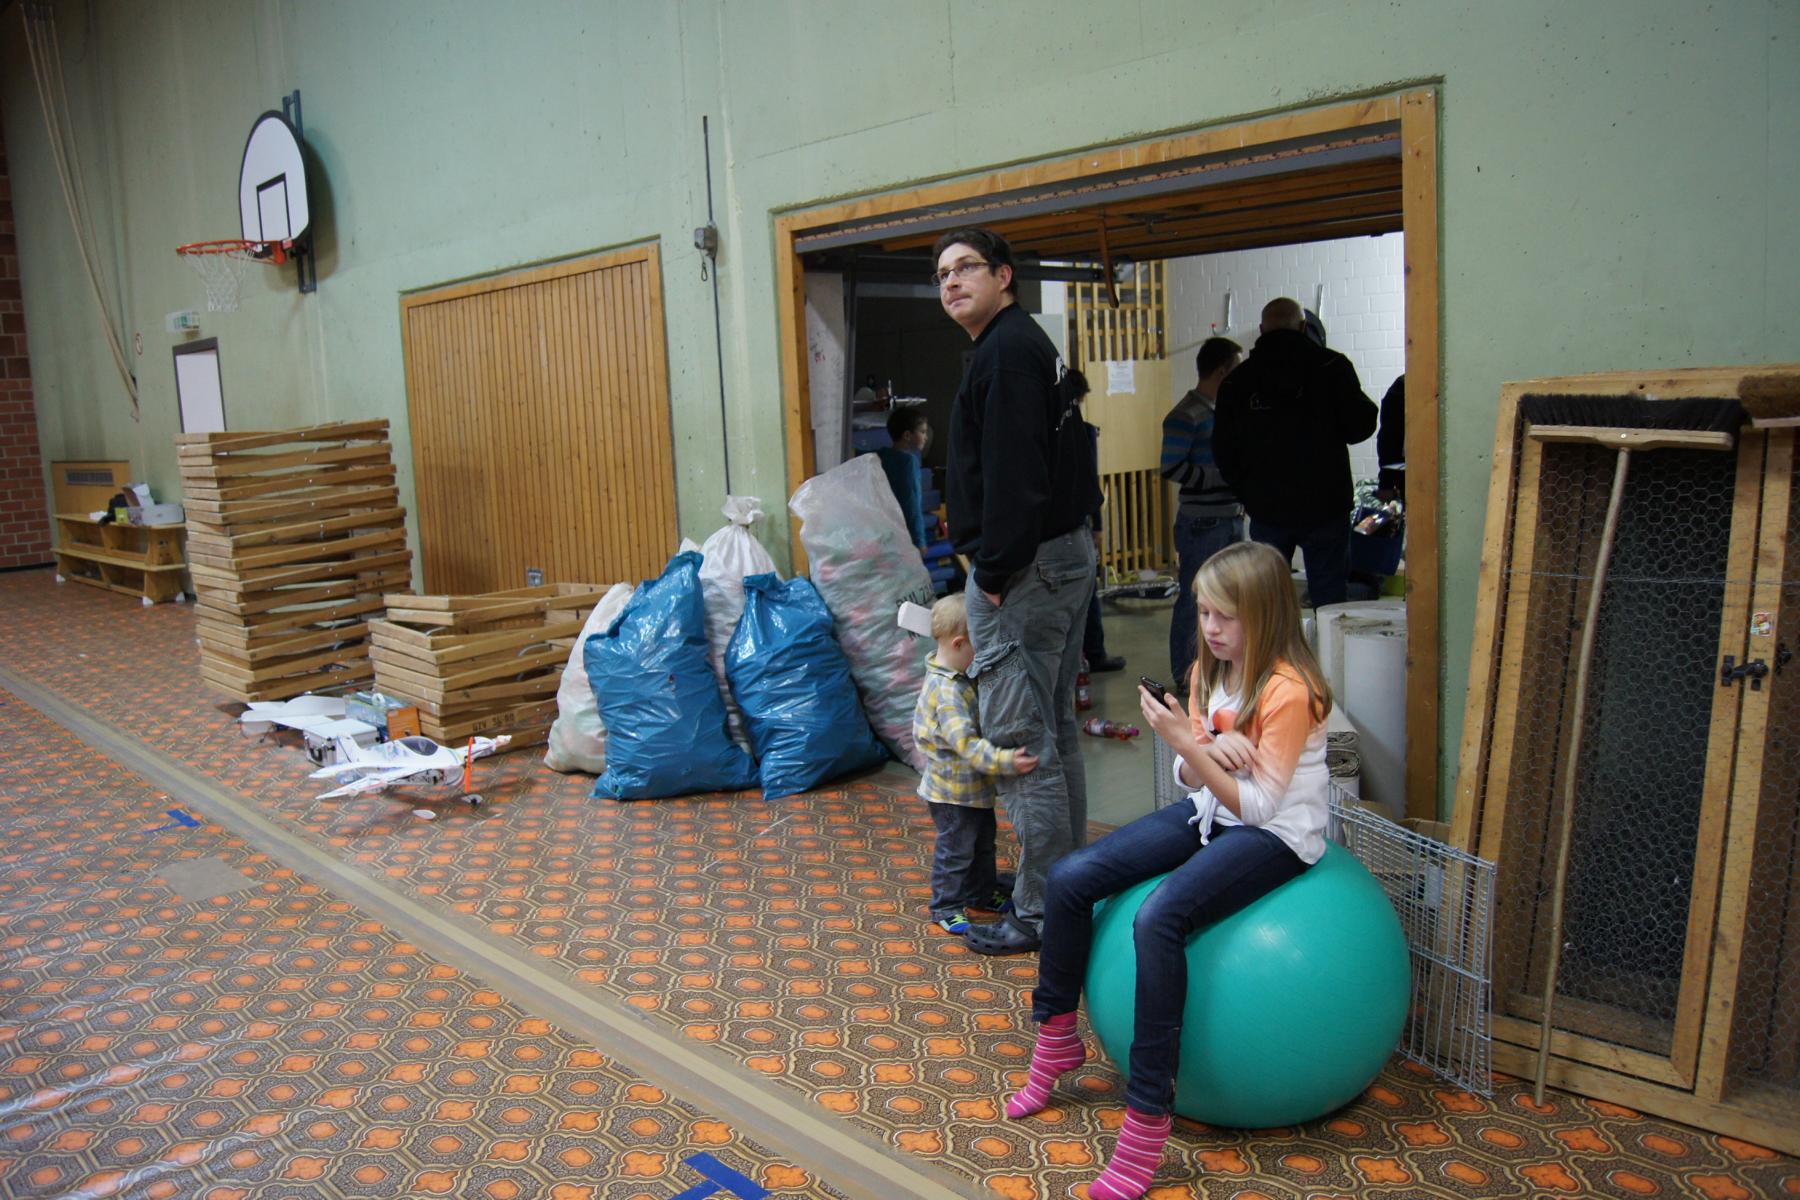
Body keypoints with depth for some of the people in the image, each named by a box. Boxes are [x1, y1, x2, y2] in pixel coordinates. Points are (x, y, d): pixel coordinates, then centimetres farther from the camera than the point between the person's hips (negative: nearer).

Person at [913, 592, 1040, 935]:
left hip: (974, 786, 10)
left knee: (983, 842, 23)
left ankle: (982, 891, 39)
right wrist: (1004, 761, -43)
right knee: (956, 848, 3)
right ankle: (946, 906, 18)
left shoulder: (958, 679, 4)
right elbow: (965, 742, -37)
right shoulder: (948, 692, -30)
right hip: (952, 790, -10)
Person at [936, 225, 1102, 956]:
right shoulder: (1030, 346, 19)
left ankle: (1040, 914, 4)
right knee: (1054, 733, 18)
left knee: (1021, 743, -5)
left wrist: (994, 572, -19)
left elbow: (1011, 476, -23)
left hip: (1023, 570, -11)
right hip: (1066, 553, 11)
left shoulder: (1006, 352, -13)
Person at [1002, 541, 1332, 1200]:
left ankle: (1147, 1117, -23)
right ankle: (1057, 1038, 15)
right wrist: (1209, 750, -18)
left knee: (1158, 918, -33)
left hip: (1275, 833, -8)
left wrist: (1188, 742, -28)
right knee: (1070, 878, -5)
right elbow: (1194, 781, 4)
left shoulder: (1287, 690, -20)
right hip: (1210, 810, 9)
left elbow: (1257, 804, -22)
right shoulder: (1210, 669, 5)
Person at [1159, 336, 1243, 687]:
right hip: (1201, 523, -9)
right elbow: (1172, 469, -19)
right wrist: (1225, 479, -18)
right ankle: (1184, 677, 8)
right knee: (1193, 599, -1)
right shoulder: (1185, 415, -13)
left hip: (1231, 518, 9)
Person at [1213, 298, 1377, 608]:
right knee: (1329, 597, 2)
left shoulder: (1238, 379, 3)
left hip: (1265, 509, 3)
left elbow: (1224, 451, 5)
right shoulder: (1331, 367, -6)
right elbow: (1359, 426, -5)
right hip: (1324, 504, -2)